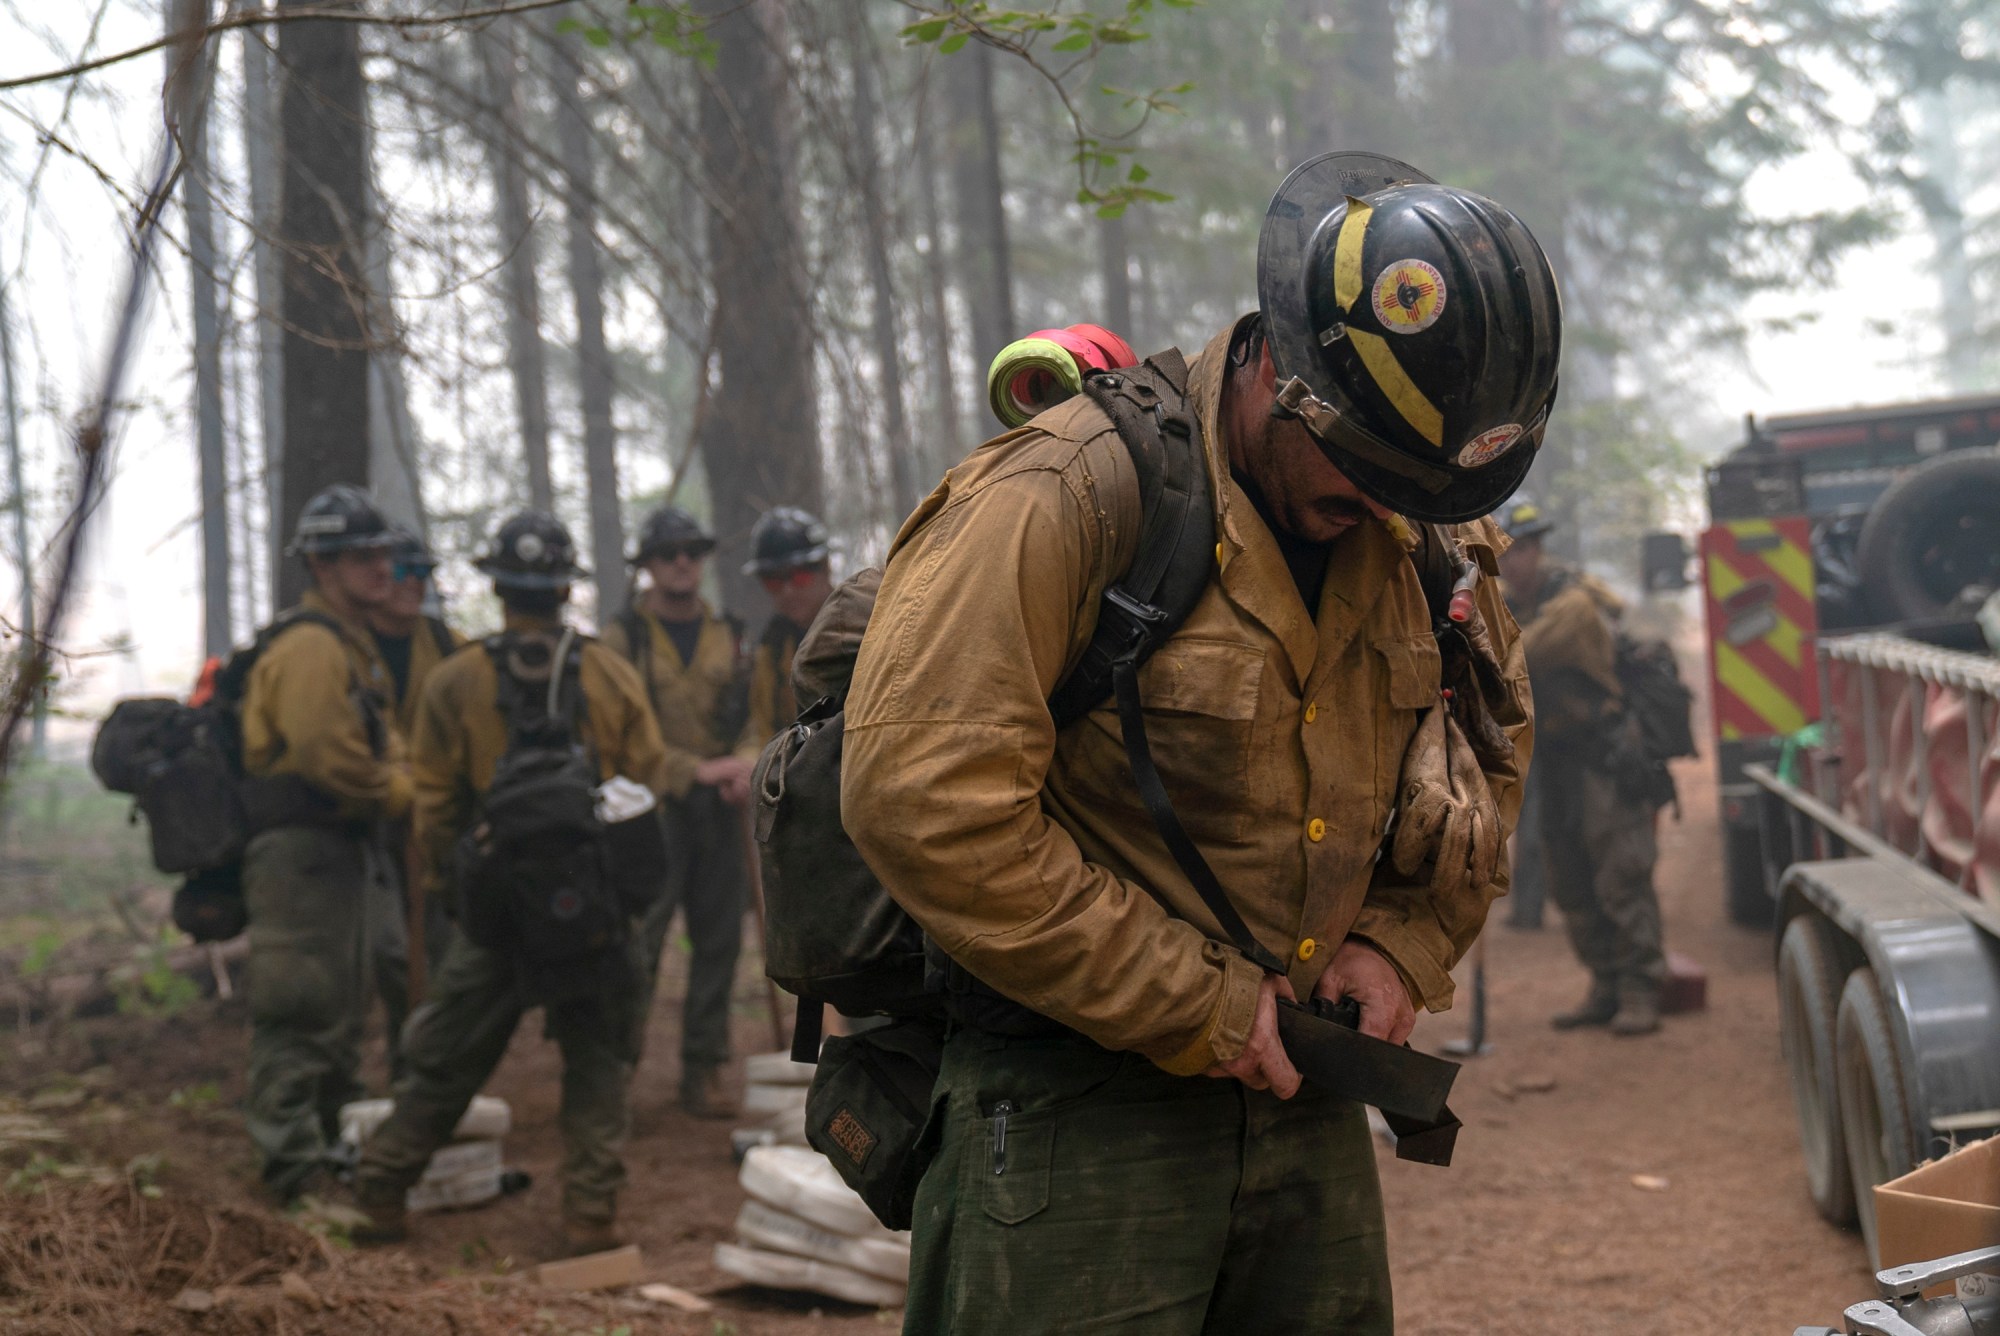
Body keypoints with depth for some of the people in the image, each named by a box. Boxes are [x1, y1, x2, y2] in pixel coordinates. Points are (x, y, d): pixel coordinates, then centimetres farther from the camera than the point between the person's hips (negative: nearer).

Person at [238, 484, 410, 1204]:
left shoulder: (350, 643, 18)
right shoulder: (311, 647, -17)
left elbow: (379, 743, 22)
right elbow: (329, 756, -25)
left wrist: (399, 779, 1)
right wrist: (404, 794, -11)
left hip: (340, 847, 11)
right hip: (301, 851, -11)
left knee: (341, 1006, 20)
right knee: (303, 1010, -8)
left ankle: (337, 1139, 32)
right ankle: (295, 1165, -4)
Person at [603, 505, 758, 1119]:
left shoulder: (728, 635, 13)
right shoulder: (624, 637, -2)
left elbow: (753, 711, 11)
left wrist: (746, 763, -10)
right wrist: (695, 769, -17)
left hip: (718, 811, 4)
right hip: (651, 806, -4)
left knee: (718, 941, 6)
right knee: (637, 944, -7)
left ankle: (705, 1070, 14)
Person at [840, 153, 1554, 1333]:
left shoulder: (1417, 535, 6)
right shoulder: (1062, 499, -17)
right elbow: (924, 801, -24)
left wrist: (1404, 940, 4)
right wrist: (1189, 1007, -17)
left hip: (1302, 1094, 7)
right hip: (1074, 1104, -6)